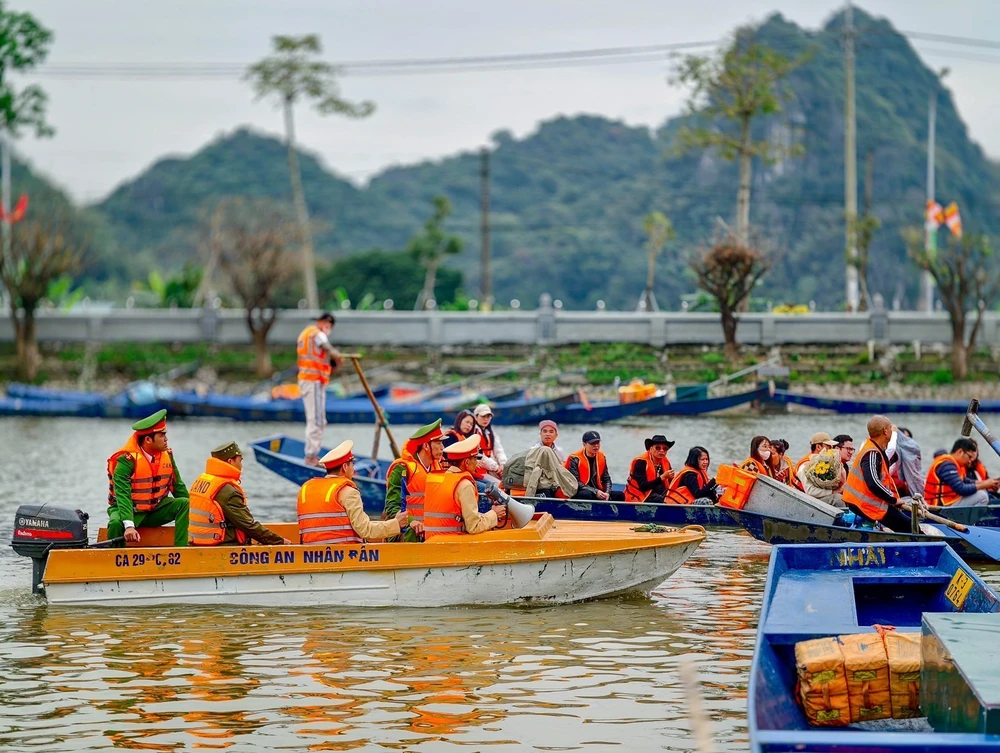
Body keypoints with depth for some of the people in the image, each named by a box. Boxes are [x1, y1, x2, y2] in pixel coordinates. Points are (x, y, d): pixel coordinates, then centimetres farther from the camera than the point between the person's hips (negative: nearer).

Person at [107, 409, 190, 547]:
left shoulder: (167, 455, -1)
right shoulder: (126, 460, -22)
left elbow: (178, 487, 7)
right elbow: (123, 496, -31)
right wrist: (129, 526, -44)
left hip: (156, 510, 6)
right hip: (131, 510, -6)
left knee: (185, 504, -16)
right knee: (116, 523, -37)